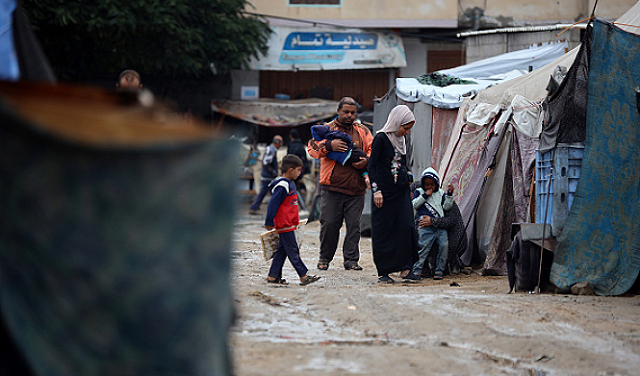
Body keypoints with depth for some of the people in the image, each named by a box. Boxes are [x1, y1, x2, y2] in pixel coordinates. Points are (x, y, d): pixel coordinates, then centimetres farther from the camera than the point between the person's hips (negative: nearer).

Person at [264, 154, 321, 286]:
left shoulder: (289, 184, 14)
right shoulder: (282, 186, -18)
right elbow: (272, 204, -18)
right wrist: (269, 222, -16)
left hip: (289, 223, 10)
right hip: (285, 224, -10)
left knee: (282, 250, 12)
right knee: (292, 250, -6)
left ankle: (273, 276, 15)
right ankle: (303, 276, -6)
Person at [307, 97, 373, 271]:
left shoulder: (362, 131, 15)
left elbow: (373, 150, 13)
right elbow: (312, 148, -1)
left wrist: (366, 160, -8)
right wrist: (329, 145, -19)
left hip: (356, 188, 2)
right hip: (332, 188, -2)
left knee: (354, 225, 0)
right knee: (329, 223, -2)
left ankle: (351, 259, 6)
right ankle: (325, 258, 12)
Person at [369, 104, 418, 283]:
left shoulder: (401, 140, 12)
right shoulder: (381, 139, -8)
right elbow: (372, 166, -10)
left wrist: (409, 183, 21)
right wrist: (376, 190, -15)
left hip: (401, 191, 7)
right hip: (385, 192, -6)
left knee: (406, 227, -4)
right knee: (383, 232, -2)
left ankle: (405, 265, 0)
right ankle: (383, 272, 3)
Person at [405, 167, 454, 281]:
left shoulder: (440, 193, 20)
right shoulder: (419, 192, 13)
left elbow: (446, 207, 11)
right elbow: (414, 205, 0)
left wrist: (449, 194, -2)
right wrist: (425, 195, -4)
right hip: (425, 225, -3)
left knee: (444, 245, -11)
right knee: (424, 247, -14)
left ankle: (439, 270, -3)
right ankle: (416, 271, -12)